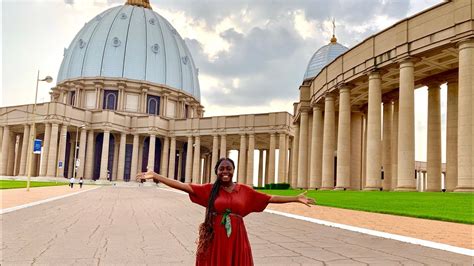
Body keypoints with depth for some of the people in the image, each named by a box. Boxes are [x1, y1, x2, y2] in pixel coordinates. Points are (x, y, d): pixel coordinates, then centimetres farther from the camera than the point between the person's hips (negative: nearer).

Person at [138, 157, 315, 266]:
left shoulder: (245, 190, 4)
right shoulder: (210, 190, 0)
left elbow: (270, 199, 5)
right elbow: (183, 186, -6)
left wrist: (296, 198, 1)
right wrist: (156, 176, -13)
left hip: (236, 239, 1)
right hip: (214, 238, -1)